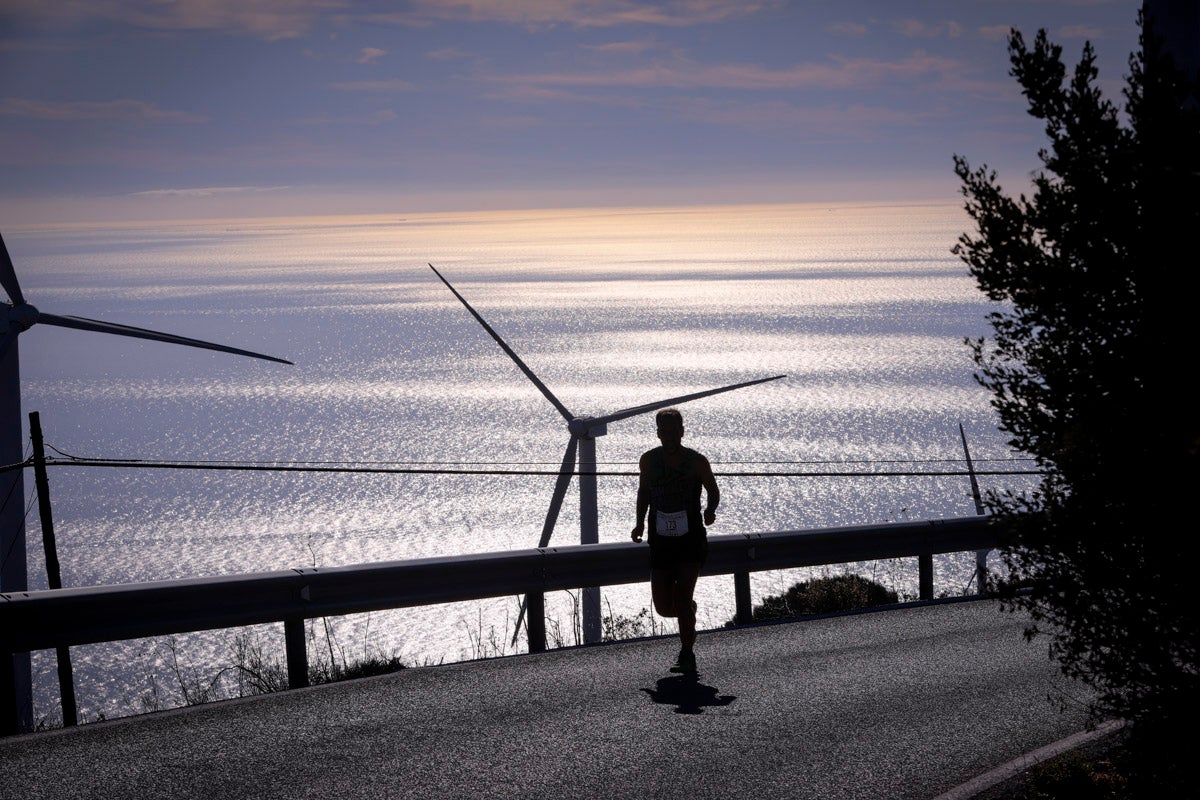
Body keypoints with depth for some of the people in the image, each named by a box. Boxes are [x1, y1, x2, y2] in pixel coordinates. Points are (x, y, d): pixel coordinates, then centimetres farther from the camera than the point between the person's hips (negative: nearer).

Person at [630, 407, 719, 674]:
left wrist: (709, 510, -11)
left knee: (682, 597, -15)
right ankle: (689, 608, 36)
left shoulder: (697, 462, -6)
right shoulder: (649, 460, 1)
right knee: (664, 607, 1)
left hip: (691, 540, -3)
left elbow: (713, 491, 8)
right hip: (660, 541, 3)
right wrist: (640, 523, 8)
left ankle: (687, 655, -3)